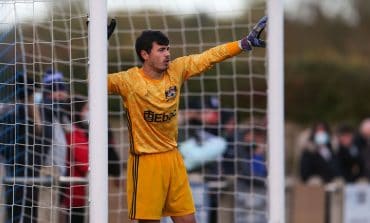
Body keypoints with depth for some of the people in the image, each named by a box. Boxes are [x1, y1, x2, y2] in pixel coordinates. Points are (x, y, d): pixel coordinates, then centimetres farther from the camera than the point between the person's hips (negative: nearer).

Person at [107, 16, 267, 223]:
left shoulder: (176, 70, 2)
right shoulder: (130, 80, -12)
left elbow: (209, 57, 6)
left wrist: (246, 43, 5)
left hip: (173, 157, 6)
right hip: (146, 161, -5)